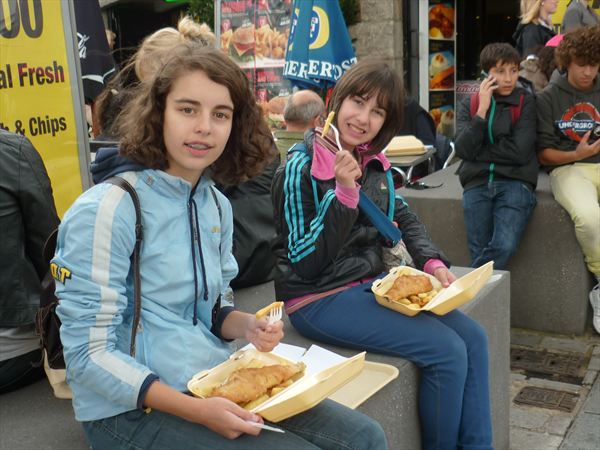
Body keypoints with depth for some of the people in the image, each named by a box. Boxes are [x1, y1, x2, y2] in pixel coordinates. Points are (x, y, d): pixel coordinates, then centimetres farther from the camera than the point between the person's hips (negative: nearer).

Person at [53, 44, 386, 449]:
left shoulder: (217, 205, 4)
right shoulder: (107, 210, -18)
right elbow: (90, 355, -18)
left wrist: (247, 326, -7)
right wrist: (194, 410, -24)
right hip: (132, 408, -6)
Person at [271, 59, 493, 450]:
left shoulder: (374, 162, 5)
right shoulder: (302, 168, -16)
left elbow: (403, 218, 16)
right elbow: (304, 263, -19)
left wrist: (432, 262, -3)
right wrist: (344, 193, -28)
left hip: (372, 283, 8)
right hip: (321, 300, -8)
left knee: (473, 338, -2)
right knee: (447, 351, -17)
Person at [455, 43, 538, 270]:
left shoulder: (526, 102, 7)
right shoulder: (468, 105, 14)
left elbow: (520, 152, -5)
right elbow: (463, 150, -2)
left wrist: (478, 152, -2)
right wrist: (482, 110, -5)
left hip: (515, 182, -2)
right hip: (477, 183, 2)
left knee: (505, 247, -22)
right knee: (479, 252, -14)